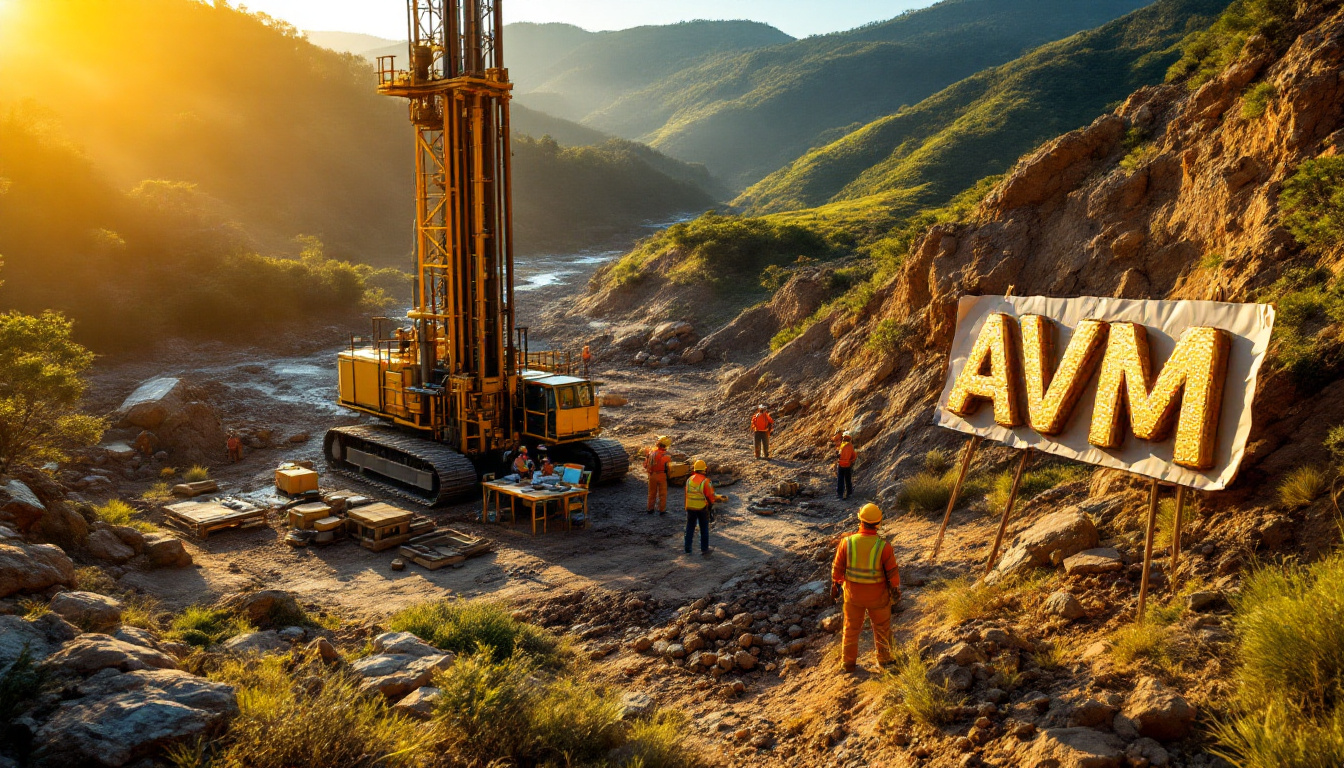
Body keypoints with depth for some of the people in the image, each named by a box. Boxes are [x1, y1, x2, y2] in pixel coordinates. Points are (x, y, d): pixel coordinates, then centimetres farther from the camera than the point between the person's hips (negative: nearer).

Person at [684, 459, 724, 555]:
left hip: (690, 508, 3)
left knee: (689, 528, 13)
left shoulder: (689, 480, -2)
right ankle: (704, 548, 18)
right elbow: (710, 496, -11)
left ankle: (688, 549, 15)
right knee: (704, 529, 12)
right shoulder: (705, 481, -15)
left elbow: (687, 494, 7)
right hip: (702, 508, -3)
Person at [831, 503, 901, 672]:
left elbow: (837, 568, -7)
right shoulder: (884, 546, -21)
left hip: (853, 593, 1)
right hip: (878, 595, -1)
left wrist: (836, 584, 11)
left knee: (851, 628, 19)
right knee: (882, 627, 22)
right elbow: (893, 572, -12)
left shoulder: (847, 542, -18)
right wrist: (895, 589, 6)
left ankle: (848, 662, 30)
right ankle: (884, 658, 38)